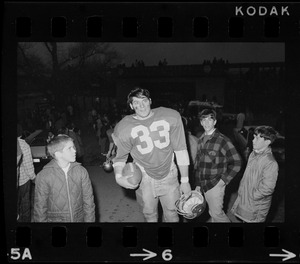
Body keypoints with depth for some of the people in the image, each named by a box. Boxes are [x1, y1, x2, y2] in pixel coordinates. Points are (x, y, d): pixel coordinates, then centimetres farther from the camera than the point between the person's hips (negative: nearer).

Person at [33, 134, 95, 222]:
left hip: (79, 218, 2)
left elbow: (88, 202, -2)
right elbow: (40, 208, -7)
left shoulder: (81, 171, -7)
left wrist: (89, 220, -3)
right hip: (54, 219, -2)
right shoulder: (43, 176, -14)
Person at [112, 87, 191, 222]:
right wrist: (118, 177, -20)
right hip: (144, 177, 0)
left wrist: (185, 180, -3)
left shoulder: (171, 117, -13)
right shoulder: (123, 129, -13)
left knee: (172, 215, 11)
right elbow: (120, 157, 1)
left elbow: (180, 150, -6)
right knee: (150, 215, 14)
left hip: (169, 174, 0)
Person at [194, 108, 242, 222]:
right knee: (212, 213, 15)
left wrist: (224, 180, -13)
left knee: (216, 214, -4)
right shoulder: (201, 139, 8)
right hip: (203, 184, 6)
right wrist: (197, 183, 14)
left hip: (215, 185, -6)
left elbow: (236, 163, -11)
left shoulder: (222, 140, -12)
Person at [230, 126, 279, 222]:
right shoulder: (253, 154, 2)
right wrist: (241, 190, 11)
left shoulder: (271, 163, -25)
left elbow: (267, 189, -23)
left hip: (256, 207, -7)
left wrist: (251, 196, -14)